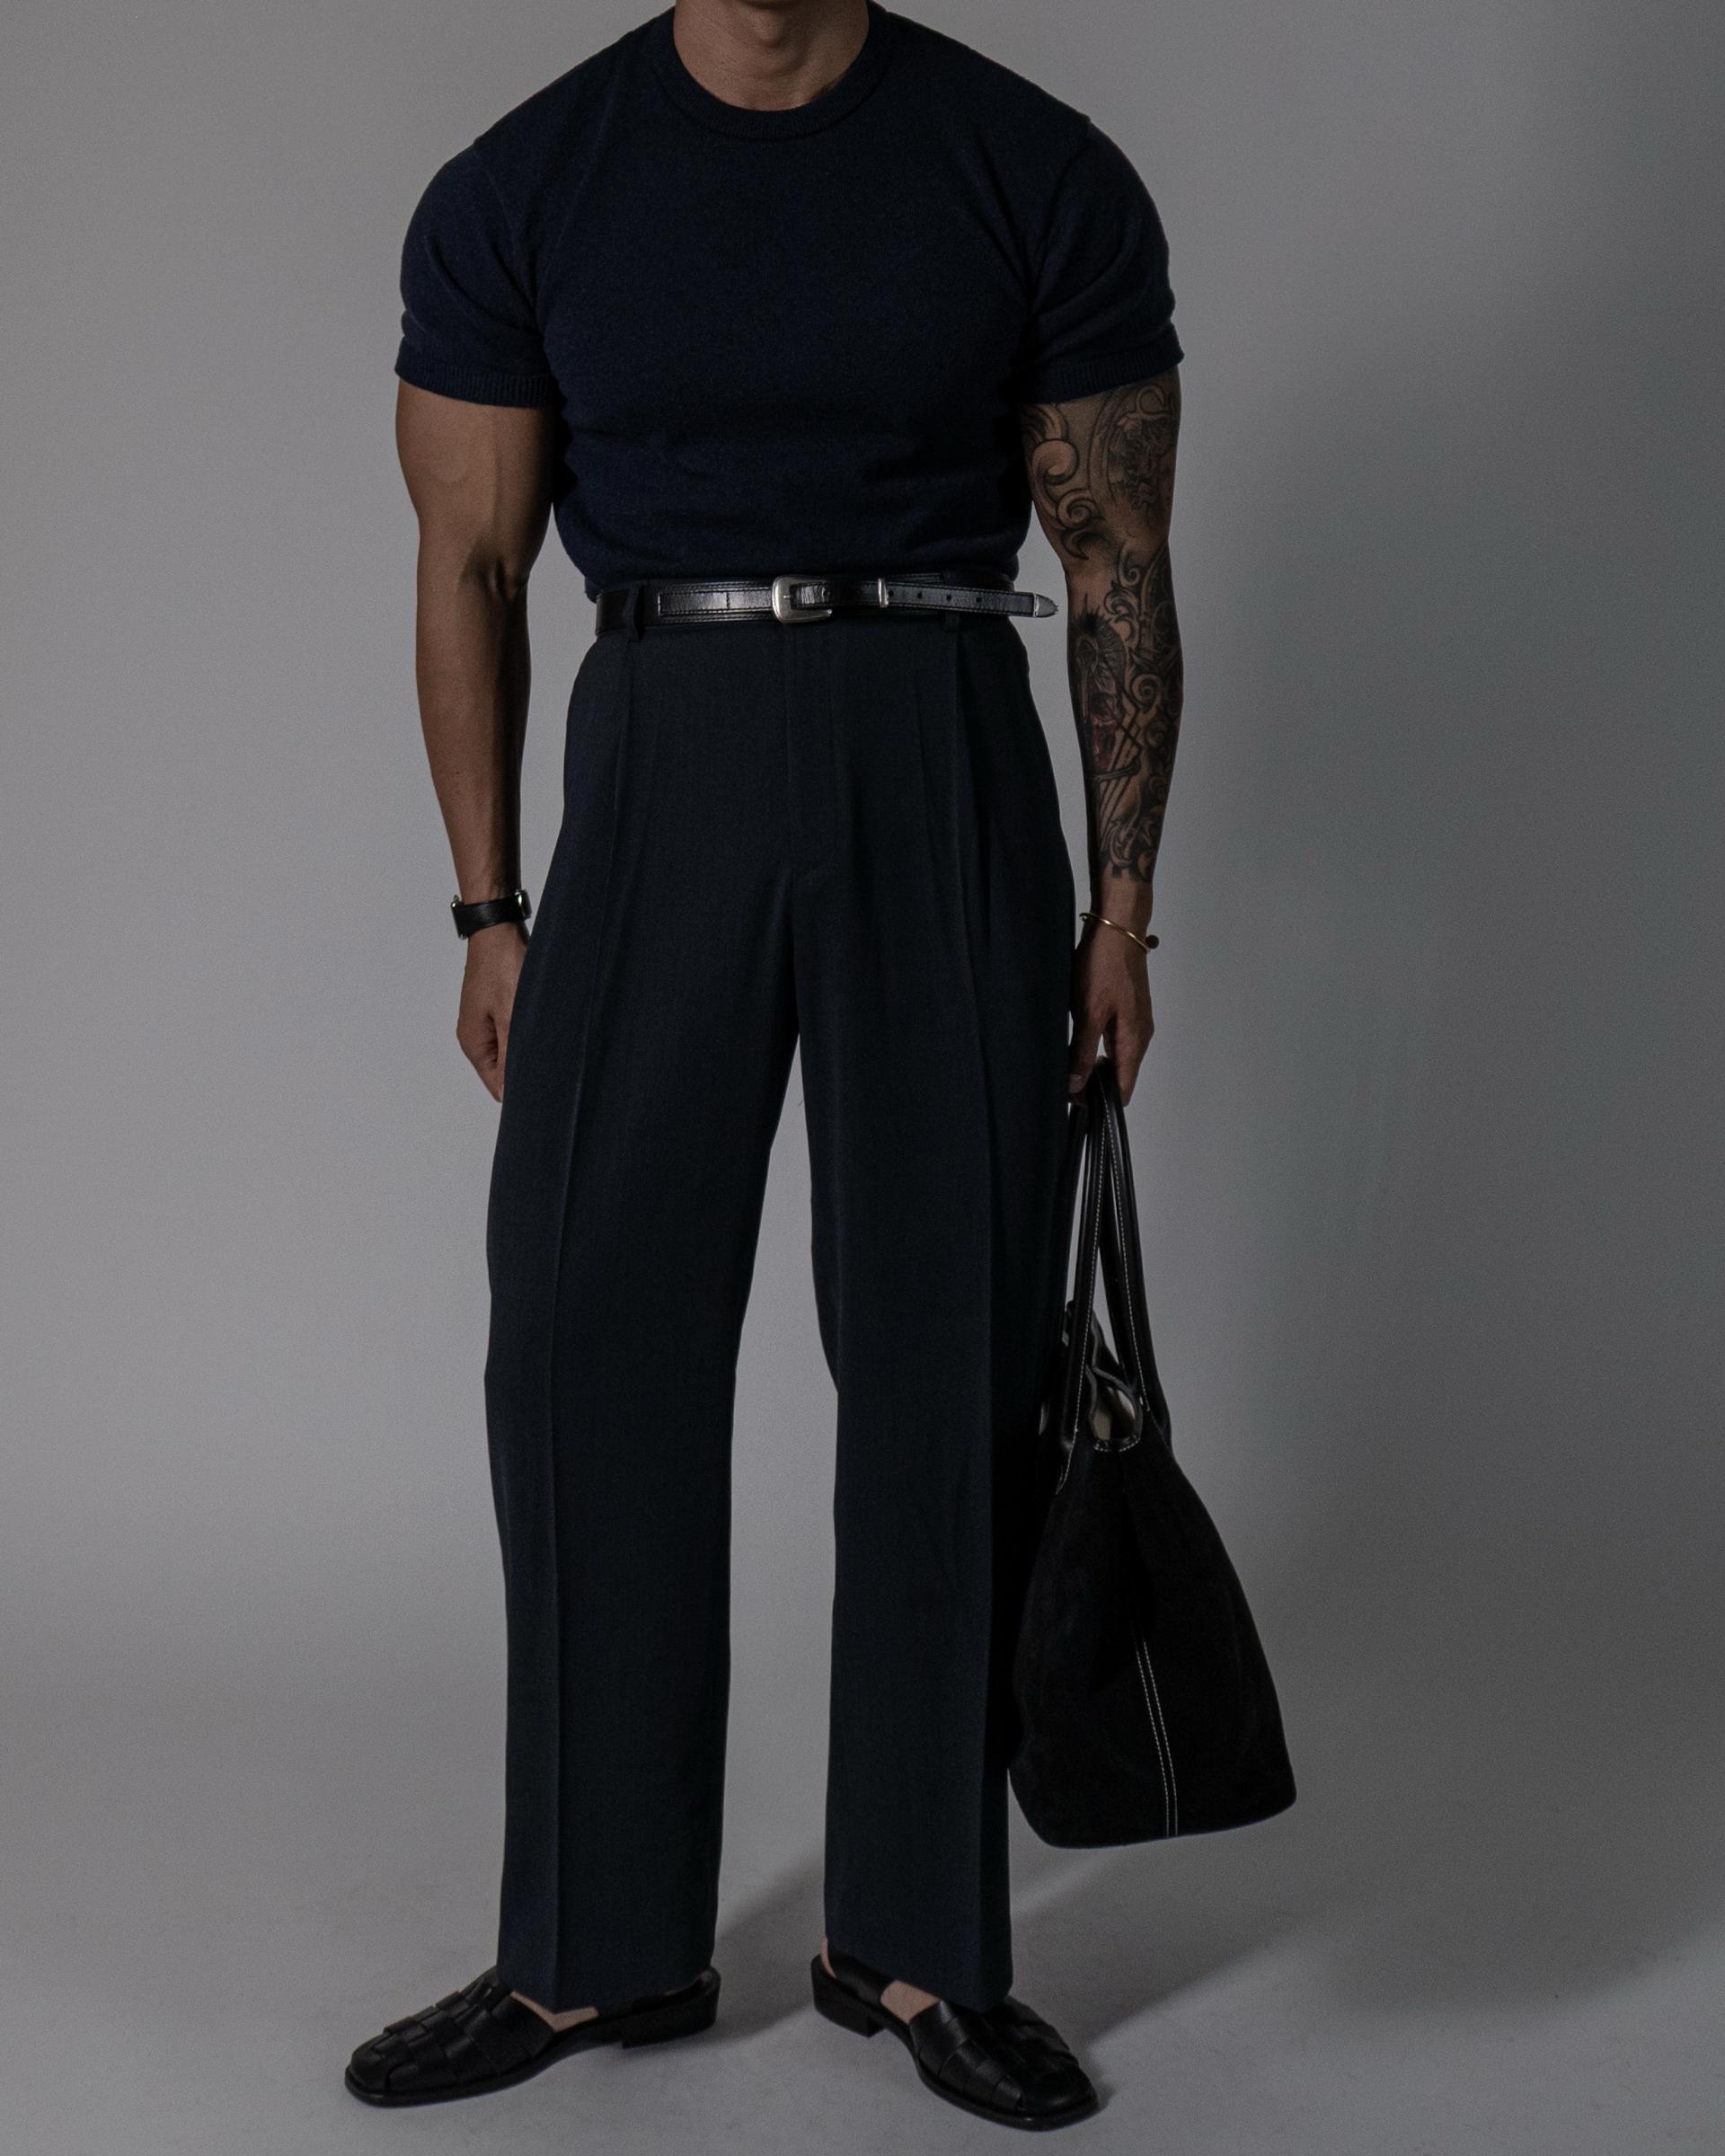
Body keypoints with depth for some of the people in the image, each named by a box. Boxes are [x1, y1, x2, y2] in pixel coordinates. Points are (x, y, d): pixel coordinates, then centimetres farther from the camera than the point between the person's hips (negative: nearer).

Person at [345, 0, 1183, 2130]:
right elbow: (471, 567, 5)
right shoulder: (517, 193, 4)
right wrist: (490, 908, 0)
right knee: (590, 1348, 0)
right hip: (658, 763, 1)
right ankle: (603, 1948, 17)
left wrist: (1123, 900, -1)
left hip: (947, 773, 0)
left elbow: (1120, 566, 3)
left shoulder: (1047, 178, 2)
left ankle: (919, 1944, 19)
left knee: (950, 1362, 2)